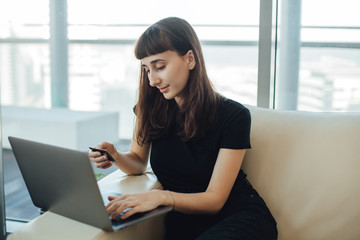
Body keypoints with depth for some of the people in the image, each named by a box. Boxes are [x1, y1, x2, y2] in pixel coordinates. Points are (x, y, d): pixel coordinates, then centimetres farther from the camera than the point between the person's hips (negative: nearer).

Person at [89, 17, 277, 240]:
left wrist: (162, 197, -31)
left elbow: (215, 199, -13)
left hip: (238, 215, -3)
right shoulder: (150, 108, 1)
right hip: (184, 219, 4)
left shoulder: (233, 116, -13)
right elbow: (138, 163, 15)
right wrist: (115, 155, -9)